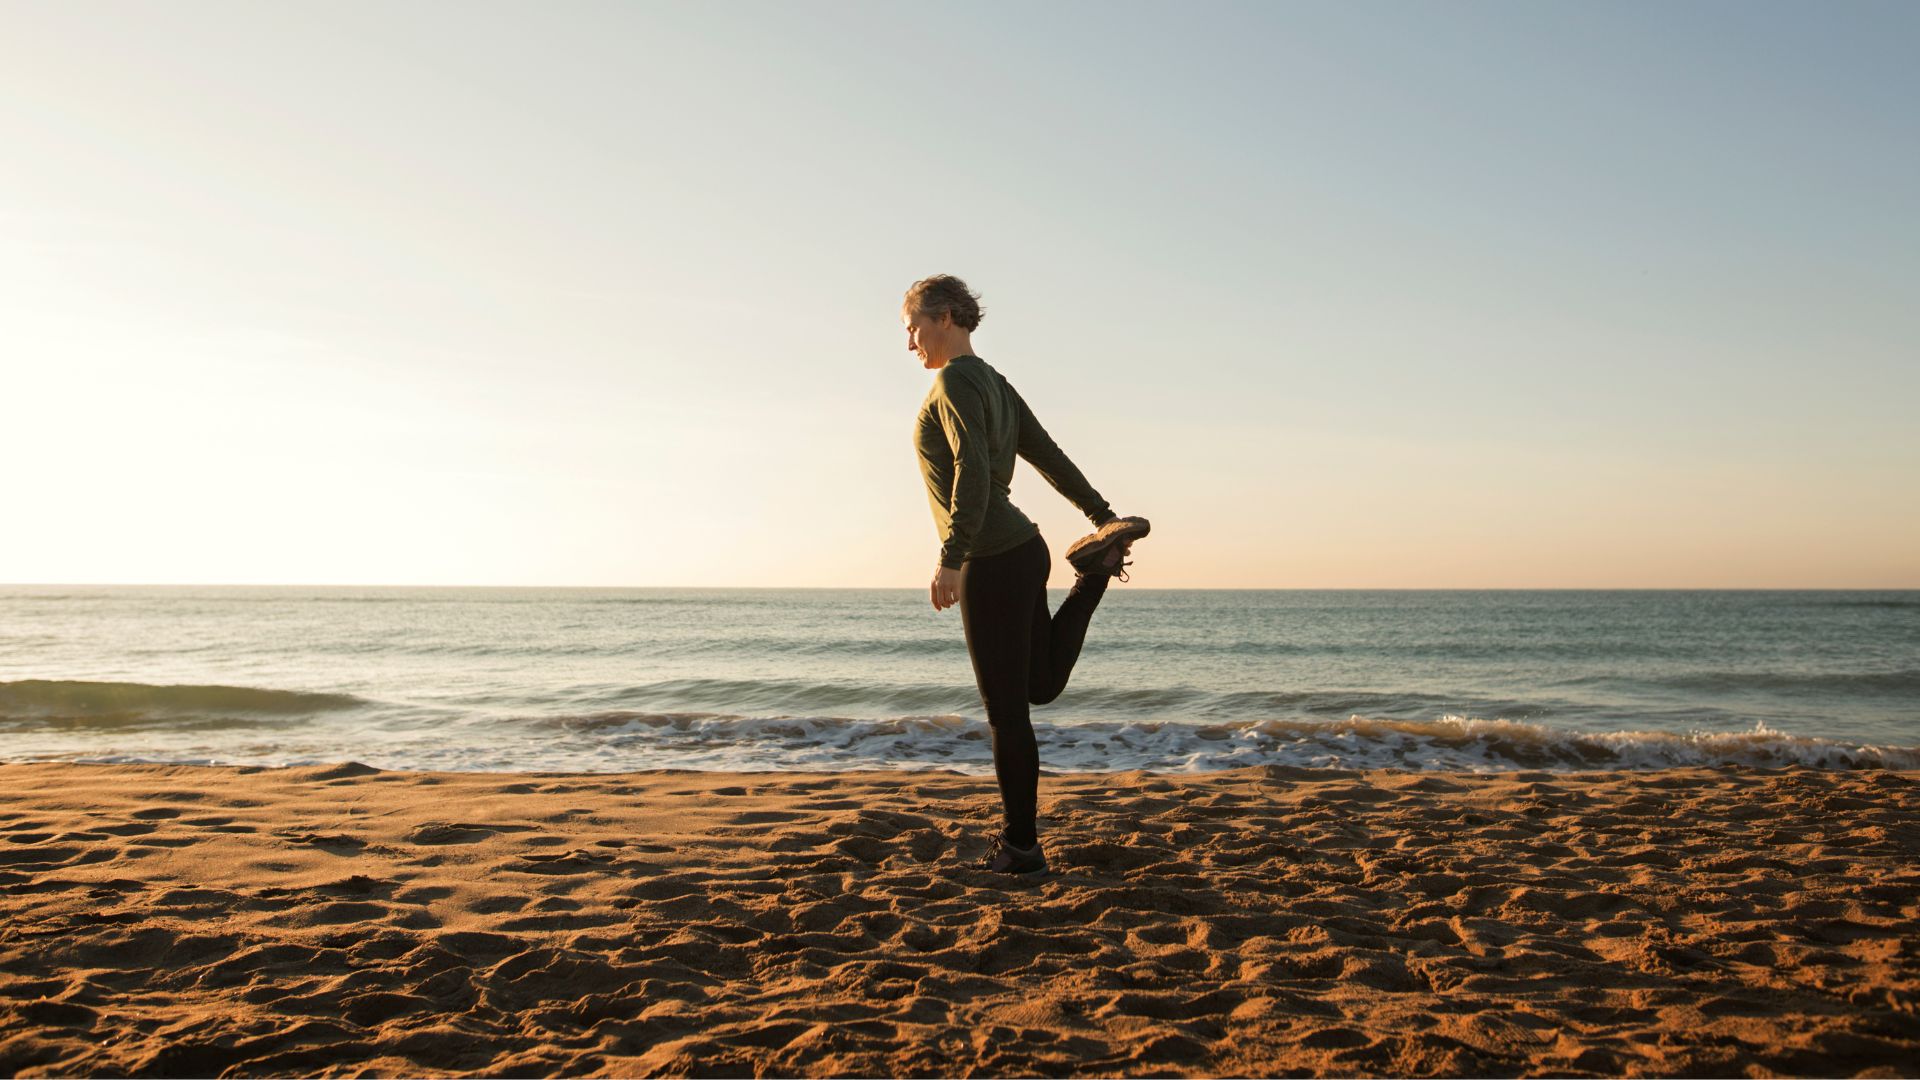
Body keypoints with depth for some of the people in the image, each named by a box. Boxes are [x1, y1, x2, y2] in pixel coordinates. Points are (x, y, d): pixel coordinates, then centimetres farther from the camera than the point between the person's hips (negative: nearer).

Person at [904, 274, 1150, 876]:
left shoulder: (955, 380, -11)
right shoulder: (995, 384, 15)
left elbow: (973, 472, -24)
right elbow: (1050, 457, 20)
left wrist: (951, 558, -28)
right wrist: (1102, 516, 24)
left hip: (992, 563, -9)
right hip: (1024, 550, 9)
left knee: (1005, 711, 0)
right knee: (1041, 686, 25)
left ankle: (1020, 848, 11)